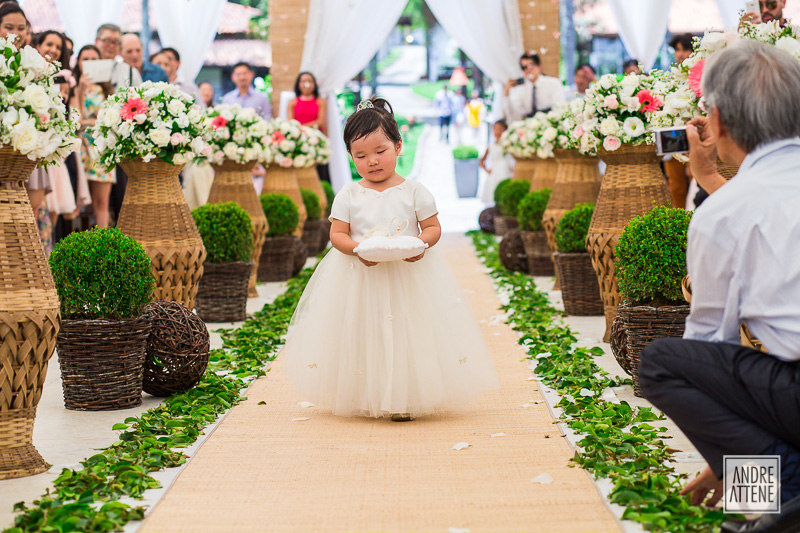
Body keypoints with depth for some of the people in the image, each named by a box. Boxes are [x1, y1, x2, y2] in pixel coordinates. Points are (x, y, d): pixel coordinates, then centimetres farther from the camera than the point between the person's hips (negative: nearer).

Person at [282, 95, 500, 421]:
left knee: (405, 335, -2)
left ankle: (403, 400, 7)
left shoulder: (414, 191, -1)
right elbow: (337, 234, -1)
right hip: (359, 279, 1)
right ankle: (363, 399, 15)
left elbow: (433, 227, 1)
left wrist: (421, 244, -20)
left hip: (410, 275, -1)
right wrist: (356, 249, -21)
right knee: (363, 339, 3)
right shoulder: (348, 195, 1)